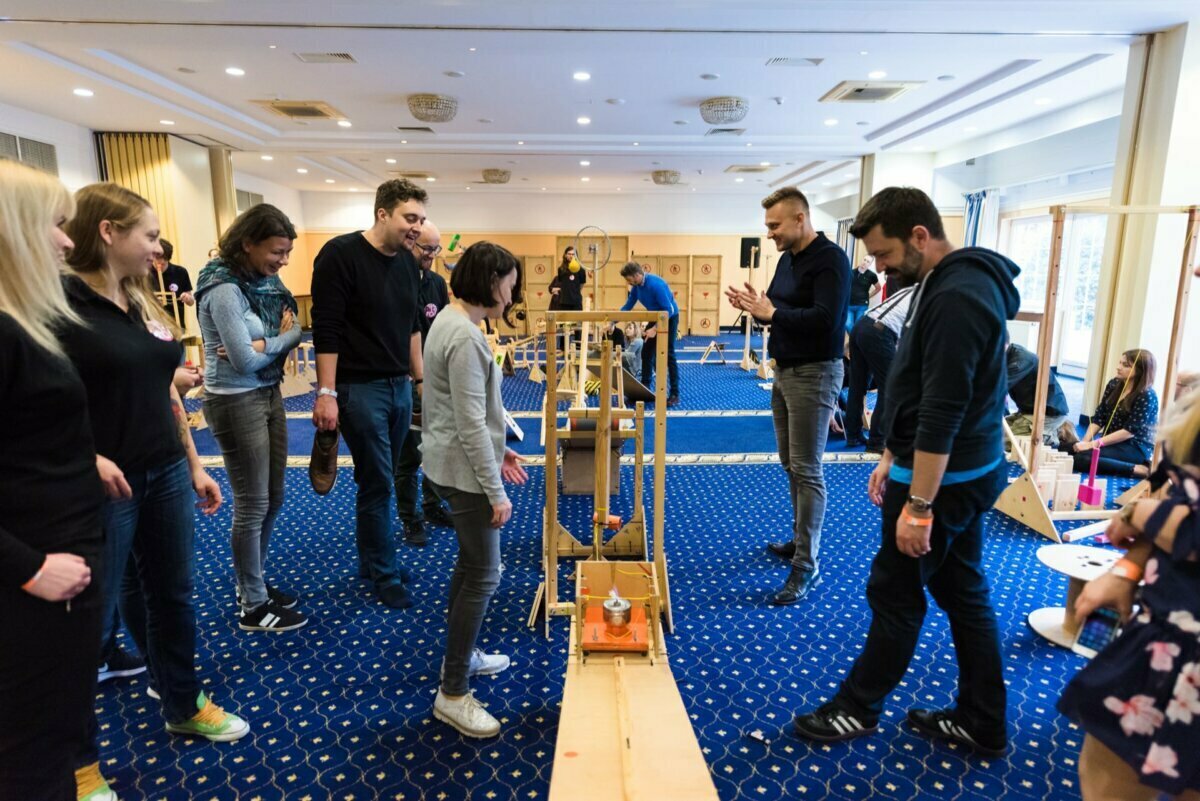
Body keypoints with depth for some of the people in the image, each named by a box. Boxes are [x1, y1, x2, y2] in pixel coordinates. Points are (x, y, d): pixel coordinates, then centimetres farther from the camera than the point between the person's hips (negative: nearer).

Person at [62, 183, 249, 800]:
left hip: (165, 474, 7)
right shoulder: (60, 301, -14)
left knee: (173, 594, 18)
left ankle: (184, 707, 39)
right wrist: (88, 457, -27)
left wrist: (194, 465, 14)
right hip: (101, 484, -7)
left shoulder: (142, 302, 9)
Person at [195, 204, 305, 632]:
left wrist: (263, 344, -18)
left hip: (268, 393, 8)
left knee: (272, 498, 16)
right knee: (252, 505, 2)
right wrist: (279, 341, -6)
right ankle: (253, 607, 18)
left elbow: (295, 330, 0)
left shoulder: (266, 280, 4)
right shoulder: (224, 289, -20)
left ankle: (252, 582, 34)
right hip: (236, 401, -8)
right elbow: (245, 361, -22)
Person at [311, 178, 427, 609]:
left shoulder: (408, 261, 8)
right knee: (377, 482, -1)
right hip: (359, 389, -6)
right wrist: (326, 393, -18)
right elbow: (326, 330, -15)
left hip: (399, 386, 7)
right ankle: (385, 574, 15)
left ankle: (370, 561, 30)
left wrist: (419, 377, 17)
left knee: (380, 479, 14)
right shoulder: (341, 254, -12)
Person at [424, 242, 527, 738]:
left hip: (453, 465, 11)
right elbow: (471, 425, -23)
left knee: (470, 564, 21)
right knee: (484, 575, -2)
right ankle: (453, 694, 10)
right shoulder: (465, 337, -22)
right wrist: (496, 491, -18)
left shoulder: (451, 320, 10)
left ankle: (460, 655, 38)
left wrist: (498, 451, 17)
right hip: (464, 472, -10)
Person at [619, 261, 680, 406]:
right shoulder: (636, 286, -5)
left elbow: (668, 310, -29)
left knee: (668, 356, -10)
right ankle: (645, 388, 20)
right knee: (646, 353, 8)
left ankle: (674, 394, -6)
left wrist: (655, 329, -34)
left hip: (669, 318, -8)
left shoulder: (656, 284, -29)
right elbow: (627, 306, 4)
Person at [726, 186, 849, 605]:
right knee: (790, 464, 15)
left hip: (814, 374, -9)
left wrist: (770, 311, -23)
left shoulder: (830, 260, -15)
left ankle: (807, 565, 4)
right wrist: (755, 306, -2)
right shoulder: (788, 258, 13)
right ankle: (801, 540, 30)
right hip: (784, 370, 9)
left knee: (806, 470, -5)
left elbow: (826, 318, -27)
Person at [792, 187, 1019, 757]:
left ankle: (857, 710, 23)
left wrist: (917, 505, -24)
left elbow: (943, 413, -26)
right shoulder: (948, 284, 11)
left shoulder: (956, 298, -22)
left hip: (942, 479, -10)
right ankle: (983, 724, 31)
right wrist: (891, 459, 20)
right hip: (964, 472, 10)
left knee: (894, 595, 4)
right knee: (964, 593, 17)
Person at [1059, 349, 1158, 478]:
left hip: (1136, 447, -5)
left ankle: (1138, 469, -22)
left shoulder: (1147, 396, -13)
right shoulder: (1114, 384, 6)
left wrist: (1094, 444, -24)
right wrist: (1085, 441, -10)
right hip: (1112, 441, 5)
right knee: (1065, 447, -23)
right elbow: (1098, 417, 4)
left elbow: (1130, 430, -19)